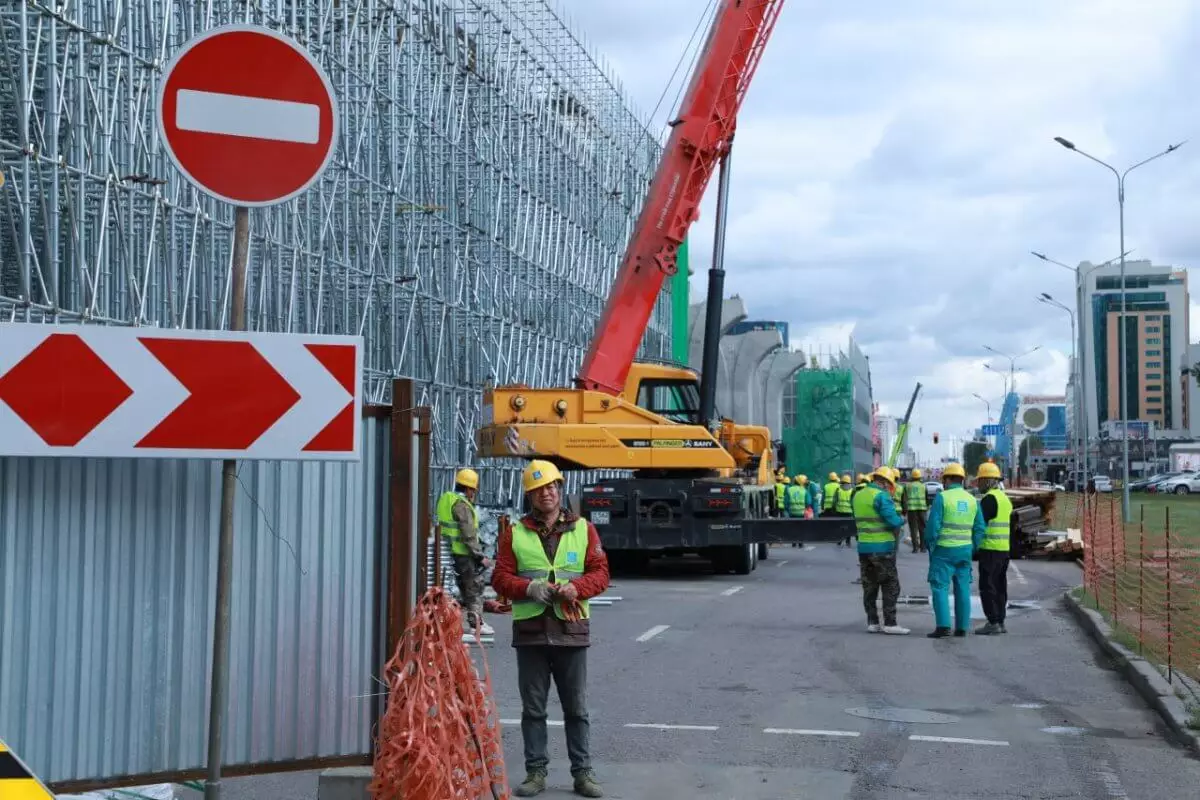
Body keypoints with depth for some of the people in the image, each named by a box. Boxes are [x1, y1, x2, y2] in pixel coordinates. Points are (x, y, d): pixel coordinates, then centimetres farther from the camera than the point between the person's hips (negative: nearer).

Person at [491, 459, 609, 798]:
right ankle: (536, 772, 16)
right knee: (533, 708, 7)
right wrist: (528, 588, -16)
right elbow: (500, 577, 2)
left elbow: (600, 572, 3)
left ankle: (582, 772, 14)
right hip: (530, 630, 0)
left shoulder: (584, 529, 7)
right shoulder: (514, 534, 6)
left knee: (576, 708, 6)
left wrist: (576, 587, -16)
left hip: (571, 629, 0)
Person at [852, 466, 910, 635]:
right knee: (891, 586, 0)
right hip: (882, 547, -7)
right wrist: (902, 520, 2)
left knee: (869, 586, 12)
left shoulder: (858, 495, 10)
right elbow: (893, 521, -20)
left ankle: (872, 622, 13)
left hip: (863, 546, 7)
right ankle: (890, 623, -1)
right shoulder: (881, 496, -14)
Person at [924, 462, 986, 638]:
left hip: (944, 549, -5)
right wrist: (973, 549, 14)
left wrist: (930, 545, 1)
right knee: (963, 588, 9)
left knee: (940, 587, -3)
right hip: (965, 550, 5)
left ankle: (943, 626, -12)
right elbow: (979, 528, 7)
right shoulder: (972, 500, 8)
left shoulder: (942, 497, -8)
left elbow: (933, 525, -12)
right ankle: (962, 627, 11)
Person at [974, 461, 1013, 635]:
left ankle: (993, 623, -8)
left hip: (990, 549, -10)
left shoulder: (989, 498, -13)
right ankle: (1000, 622, 16)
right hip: (1005, 548, 10)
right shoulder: (1005, 498, 18)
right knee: (1000, 586, 13)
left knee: (987, 586, -6)